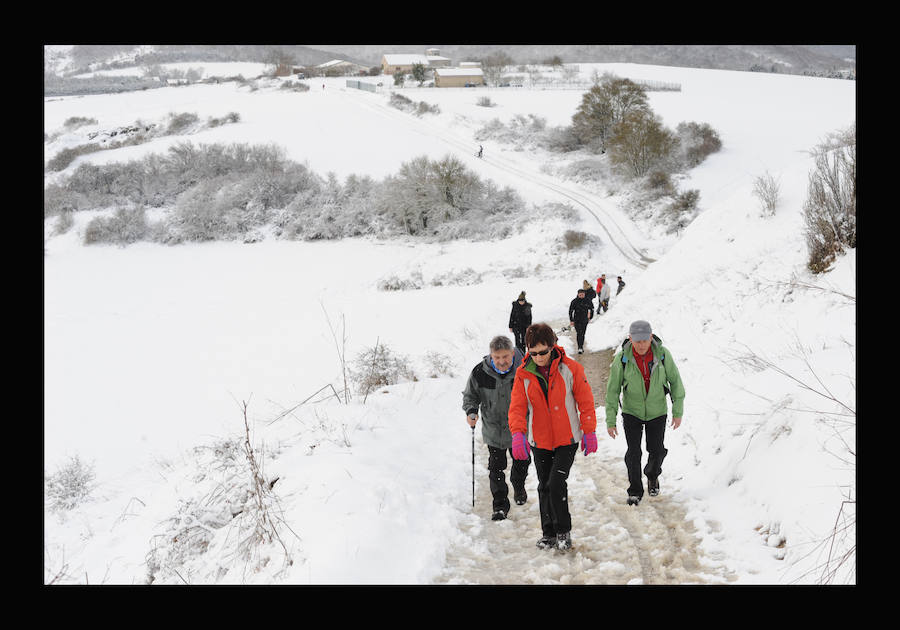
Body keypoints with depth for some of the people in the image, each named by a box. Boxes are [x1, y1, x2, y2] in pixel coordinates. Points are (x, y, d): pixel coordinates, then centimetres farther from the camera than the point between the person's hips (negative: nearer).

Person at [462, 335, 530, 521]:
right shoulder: (480, 372, -18)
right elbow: (470, 395, -1)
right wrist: (471, 411, -19)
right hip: (493, 430, 0)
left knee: (521, 463, 21)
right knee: (496, 468, 2)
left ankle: (519, 488, 50)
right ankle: (500, 505, 16)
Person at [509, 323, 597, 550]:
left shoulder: (570, 368, -10)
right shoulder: (523, 374, -4)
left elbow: (585, 402, -3)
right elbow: (517, 406, -8)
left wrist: (589, 432, -2)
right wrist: (518, 434, -23)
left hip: (567, 439, -3)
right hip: (539, 441, 3)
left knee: (556, 484, -13)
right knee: (544, 487, 11)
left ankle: (563, 531, 7)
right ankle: (548, 533, 27)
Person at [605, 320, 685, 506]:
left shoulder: (662, 354, -16)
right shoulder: (622, 358, -18)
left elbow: (675, 381, -3)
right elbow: (613, 390, -10)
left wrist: (678, 412, -1)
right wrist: (610, 421, -10)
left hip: (657, 412, 1)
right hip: (631, 412, -1)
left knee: (656, 450, 9)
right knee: (634, 453, -5)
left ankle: (652, 476, 41)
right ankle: (635, 491, 14)